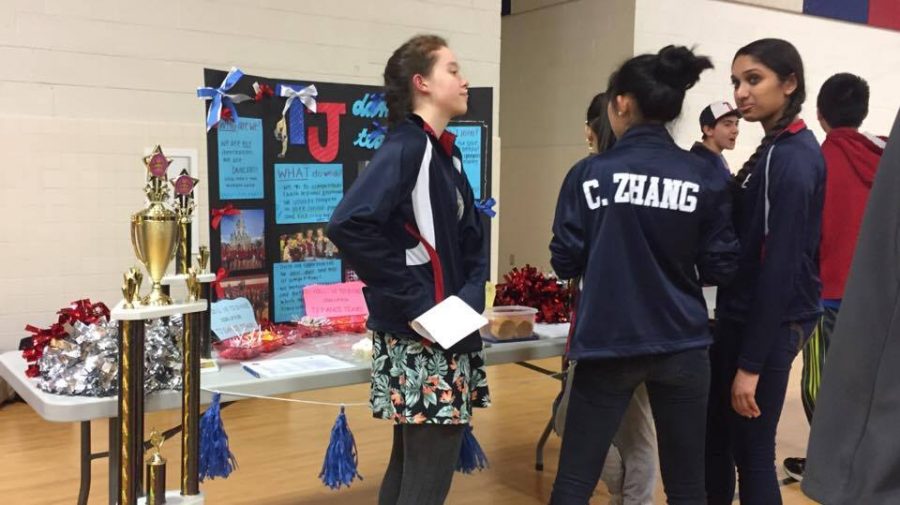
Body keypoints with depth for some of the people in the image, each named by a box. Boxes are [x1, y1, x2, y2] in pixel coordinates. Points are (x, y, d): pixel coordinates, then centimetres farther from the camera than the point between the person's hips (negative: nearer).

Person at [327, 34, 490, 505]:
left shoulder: (446, 152, 13)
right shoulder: (406, 147, -15)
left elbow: (470, 240, 16)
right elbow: (349, 224, -29)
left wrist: (471, 295, -3)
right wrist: (413, 299, -23)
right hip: (420, 341, -9)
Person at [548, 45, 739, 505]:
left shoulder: (590, 173, -7)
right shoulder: (704, 178, -3)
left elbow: (565, 262, -3)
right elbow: (720, 268, 0)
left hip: (607, 345, -2)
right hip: (681, 346, 2)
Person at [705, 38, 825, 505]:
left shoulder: (790, 159, -18)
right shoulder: (778, 150, 12)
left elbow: (780, 266, -22)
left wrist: (752, 362, -21)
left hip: (768, 325, -10)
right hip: (742, 317, 10)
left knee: (751, 452, 1)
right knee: (714, 440, 16)